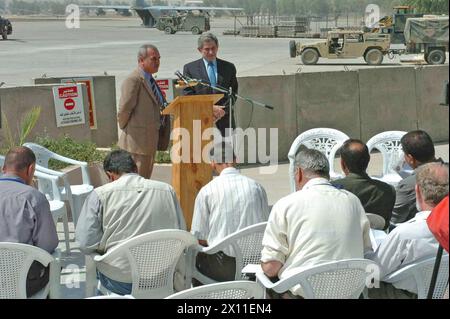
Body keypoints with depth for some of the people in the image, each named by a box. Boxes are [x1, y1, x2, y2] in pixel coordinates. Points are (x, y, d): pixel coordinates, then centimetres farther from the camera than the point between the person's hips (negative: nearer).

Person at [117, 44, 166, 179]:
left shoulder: (149, 79, 16)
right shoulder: (133, 80, -16)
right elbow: (124, 109, -17)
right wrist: (125, 128, -6)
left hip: (150, 137, 10)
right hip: (137, 139, -10)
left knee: (145, 178, 16)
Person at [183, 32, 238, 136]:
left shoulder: (229, 67, 13)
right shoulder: (190, 68, 6)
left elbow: (233, 93, 10)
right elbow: (188, 95, 0)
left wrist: (223, 110, -7)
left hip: (224, 120, 2)